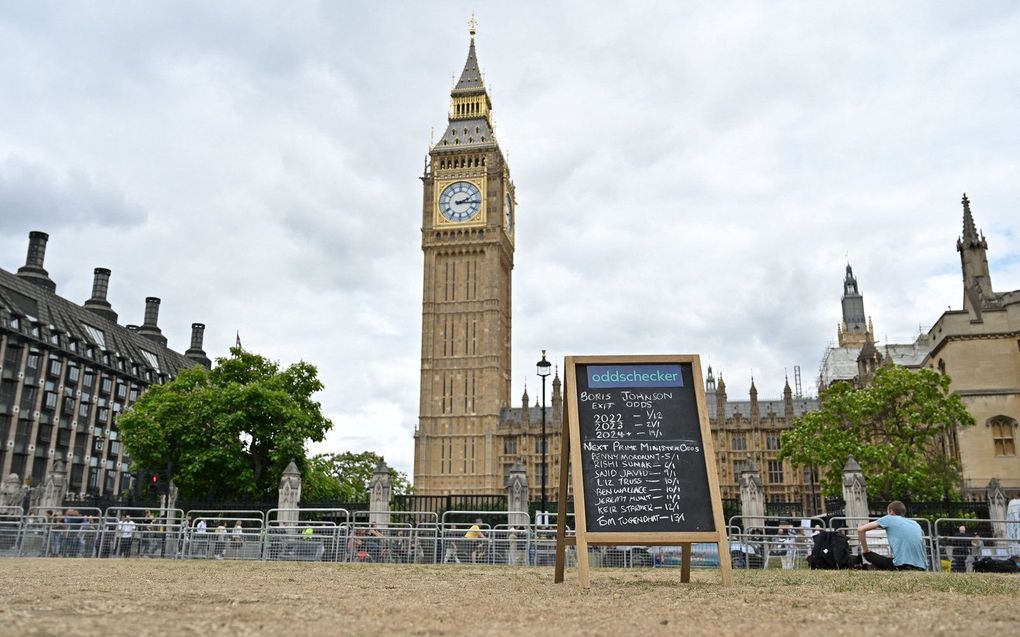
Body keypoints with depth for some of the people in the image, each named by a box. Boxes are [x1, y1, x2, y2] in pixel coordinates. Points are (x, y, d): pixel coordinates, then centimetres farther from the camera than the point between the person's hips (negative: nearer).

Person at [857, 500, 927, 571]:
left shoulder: (889, 518, 12)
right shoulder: (916, 524, 25)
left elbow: (861, 529, 6)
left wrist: (865, 551, 16)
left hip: (903, 565, -5)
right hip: (921, 567, 5)